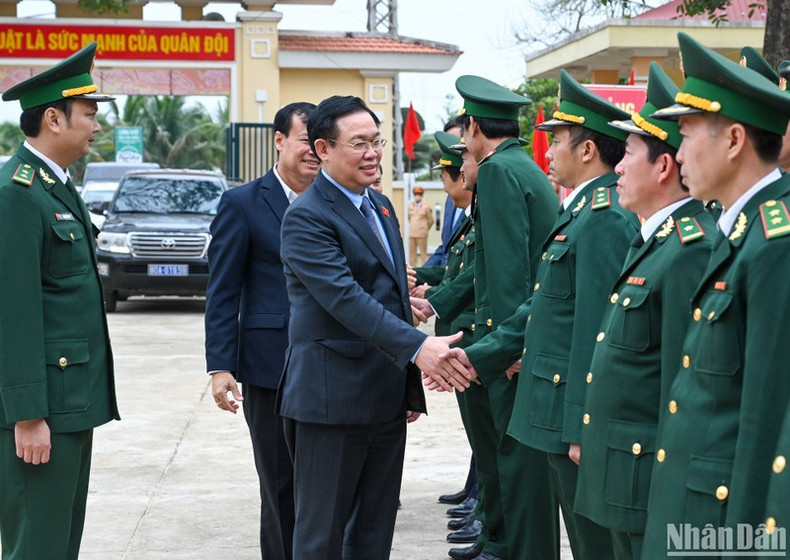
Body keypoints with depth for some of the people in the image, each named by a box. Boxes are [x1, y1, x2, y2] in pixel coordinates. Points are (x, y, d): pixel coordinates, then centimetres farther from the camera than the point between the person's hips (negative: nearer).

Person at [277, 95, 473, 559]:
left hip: (387, 398, 8)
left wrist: (412, 387, 19)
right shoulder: (307, 218, -14)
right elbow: (345, 297, -26)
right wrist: (418, 347, -36)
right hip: (333, 397, -8)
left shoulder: (380, 206, 14)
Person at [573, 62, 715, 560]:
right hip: (621, 476, 10)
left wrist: (666, 491, -20)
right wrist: (588, 437, 19)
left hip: (649, 481, -10)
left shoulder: (691, 251, -20)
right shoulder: (655, 241, 12)